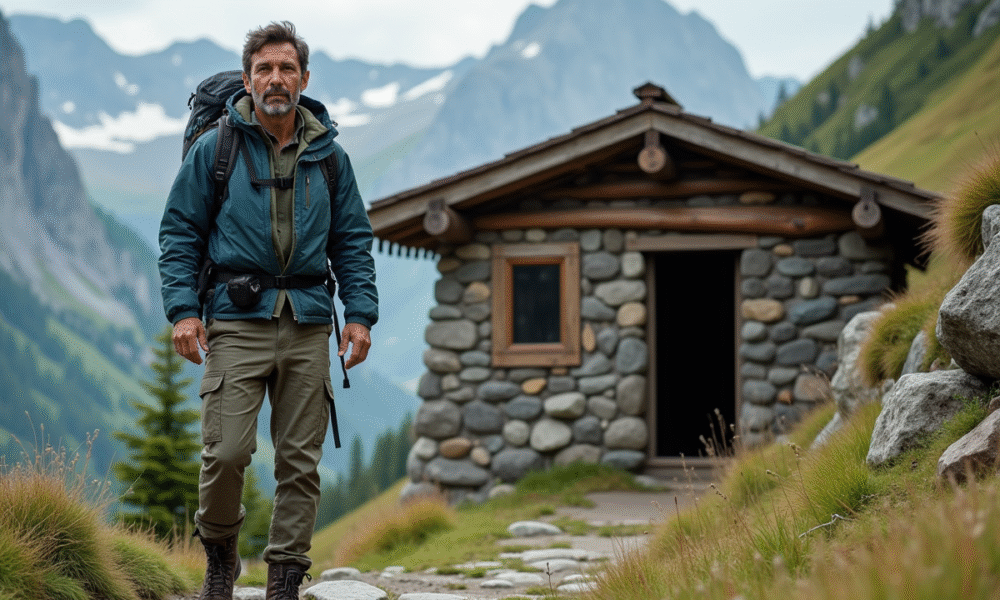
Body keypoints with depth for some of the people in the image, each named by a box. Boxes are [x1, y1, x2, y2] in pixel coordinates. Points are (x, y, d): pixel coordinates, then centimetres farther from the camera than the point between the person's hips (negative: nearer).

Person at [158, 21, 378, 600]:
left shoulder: (330, 156, 12)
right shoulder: (215, 148, 4)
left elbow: (354, 242, 15)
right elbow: (180, 232, 5)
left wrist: (361, 313, 3)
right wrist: (182, 308, -6)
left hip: (308, 326, 3)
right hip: (237, 321, -3)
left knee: (302, 461, 2)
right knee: (227, 451, -12)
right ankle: (220, 551, 15)